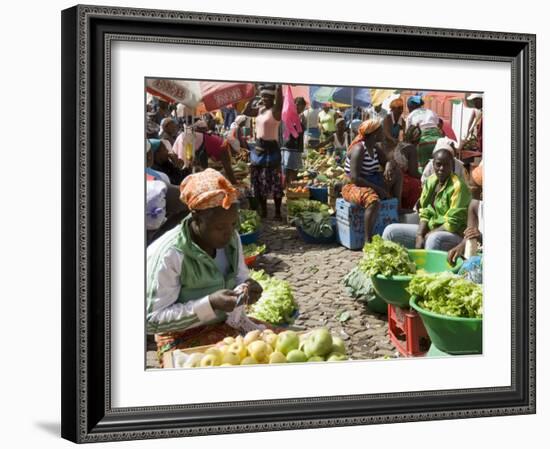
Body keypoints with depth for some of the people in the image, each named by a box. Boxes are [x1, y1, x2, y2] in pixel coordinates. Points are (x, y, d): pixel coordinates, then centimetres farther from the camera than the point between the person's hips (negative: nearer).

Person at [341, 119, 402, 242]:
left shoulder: (375, 149, 8)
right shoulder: (359, 150, -18)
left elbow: (391, 162, 14)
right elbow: (355, 178, -26)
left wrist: (389, 164, -13)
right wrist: (378, 189, -25)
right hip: (354, 187, -9)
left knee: (396, 173, 4)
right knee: (374, 201, -38)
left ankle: (398, 208, 4)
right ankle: (368, 241, -38)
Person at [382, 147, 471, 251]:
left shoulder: (458, 186, -14)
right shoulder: (430, 181, 6)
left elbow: (453, 224, -17)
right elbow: (425, 214, 7)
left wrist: (428, 236, -15)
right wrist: (419, 235, -9)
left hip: (454, 234, -7)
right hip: (429, 229, 7)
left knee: (434, 239, -41)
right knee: (391, 231, -3)